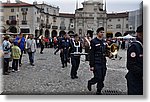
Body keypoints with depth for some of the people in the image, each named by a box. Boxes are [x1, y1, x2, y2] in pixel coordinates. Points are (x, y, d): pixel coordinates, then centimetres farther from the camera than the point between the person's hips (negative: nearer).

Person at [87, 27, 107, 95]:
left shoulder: (104, 42, 11)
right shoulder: (93, 41, -9)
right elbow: (91, 54, -12)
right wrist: (91, 65, -15)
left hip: (103, 63, 6)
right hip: (96, 63, -6)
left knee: (102, 78, 9)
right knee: (98, 78, -8)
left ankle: (99, 91, 23)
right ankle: (90, 82, 23)